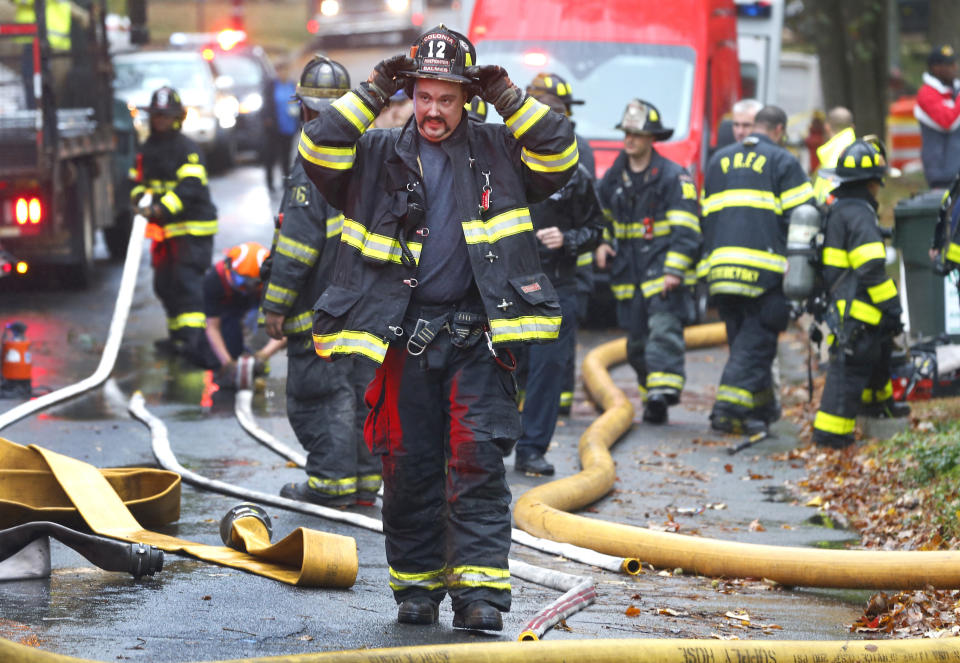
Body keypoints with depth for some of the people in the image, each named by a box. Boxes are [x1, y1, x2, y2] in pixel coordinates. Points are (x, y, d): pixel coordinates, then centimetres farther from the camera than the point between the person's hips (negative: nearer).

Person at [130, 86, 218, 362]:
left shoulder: (188, 149, -11)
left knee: (186, 280, -17)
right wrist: (140, 198, -7)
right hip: (164, 229, 8)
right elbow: (138, 180, 18)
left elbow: (190, 187, -21)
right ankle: (178, 336, 23)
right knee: (165, 283, 11)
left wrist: (162, 208, -31)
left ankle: (193, 338, -23)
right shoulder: (147, 150, 14)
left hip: (192, 228, -8)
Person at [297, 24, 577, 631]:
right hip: (404, 337, 1)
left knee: (478, 460, -10)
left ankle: (480, 587, -12)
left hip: (479, 336, -1)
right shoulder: (379, 154, 10)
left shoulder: (497, 149, 10)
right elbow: (320, 154, -3)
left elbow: (558, 159, 0)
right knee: (409, 467, 5)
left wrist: (509, 100, -7)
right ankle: (417, 584, 16)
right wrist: (372, 96, -8)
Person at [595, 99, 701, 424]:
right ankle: (651, 396, 16)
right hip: (628, 273, 6)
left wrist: (674, 270, -17)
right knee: (637, 341, 7)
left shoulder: (674, 178, -5)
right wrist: (602, 244, 8)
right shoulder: (613, 178, 14)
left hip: (662, 272, -6)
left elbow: (686, 230, -9)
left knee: (664, 330, -20)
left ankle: (663, 390, -28)